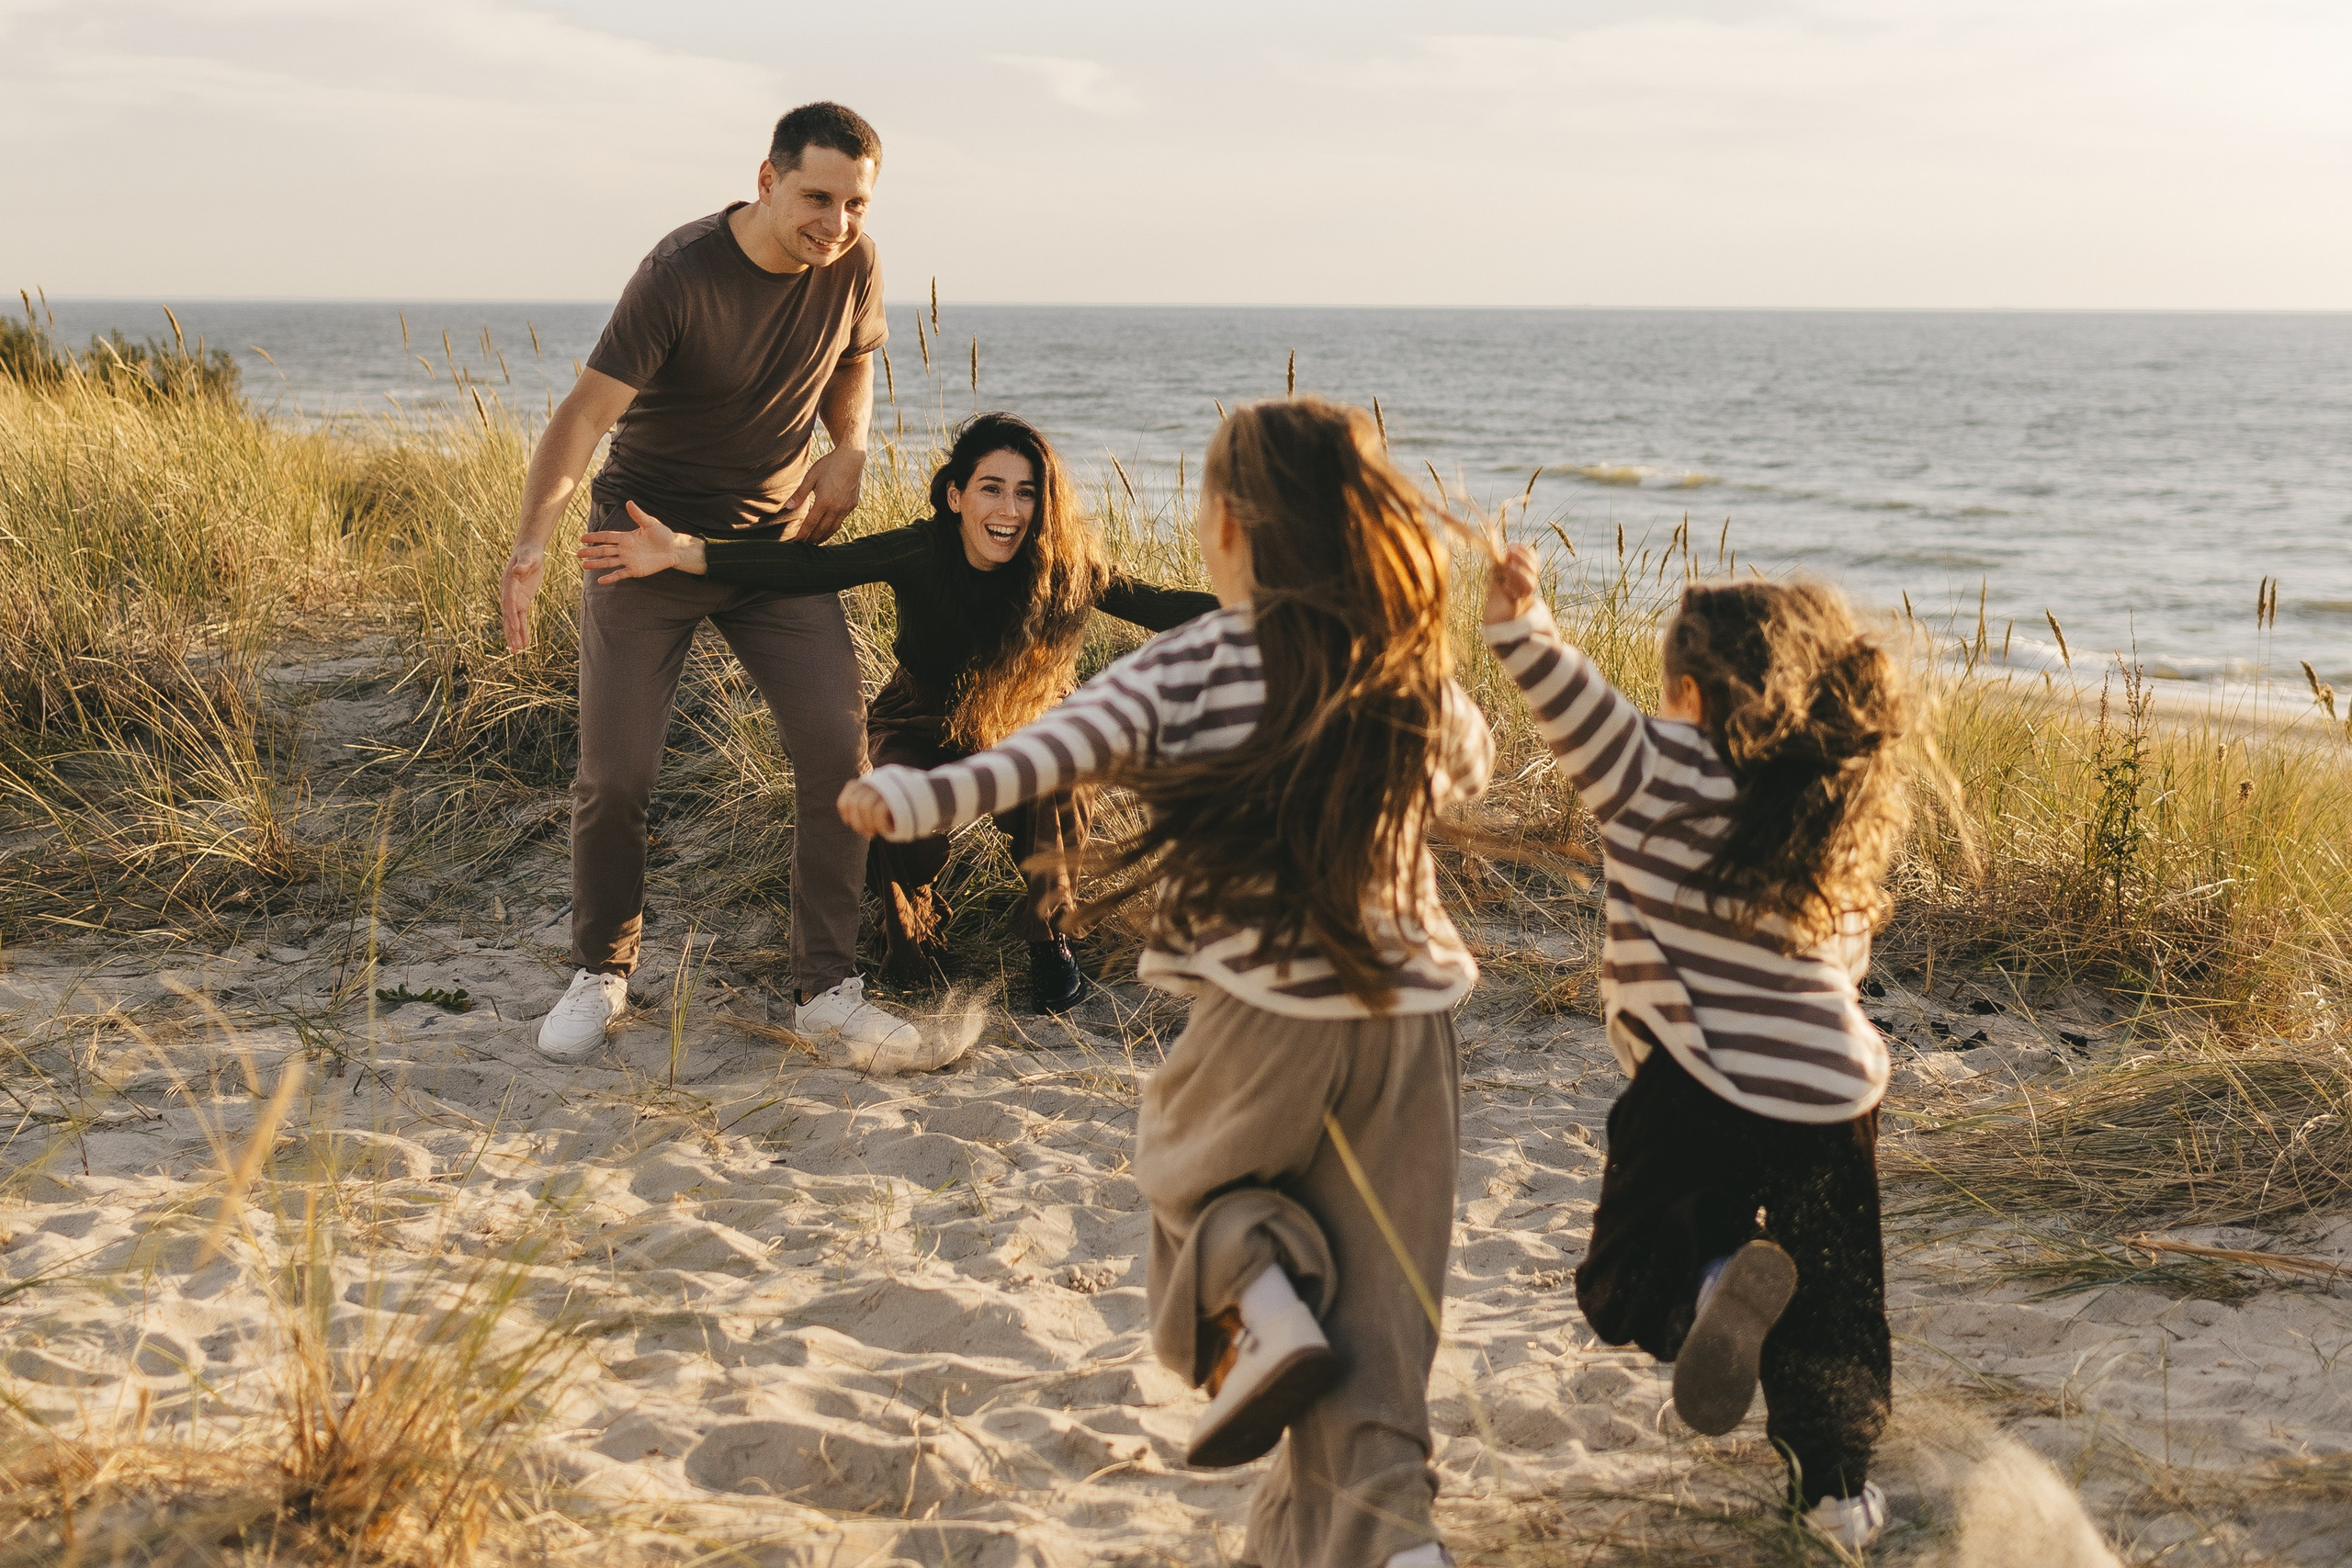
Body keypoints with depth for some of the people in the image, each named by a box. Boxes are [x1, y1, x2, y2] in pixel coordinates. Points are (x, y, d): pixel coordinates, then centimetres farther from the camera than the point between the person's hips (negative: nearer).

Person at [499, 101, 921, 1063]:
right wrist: (532, 541, -46)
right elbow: (586, 414, -30)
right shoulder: (680, 275, -23)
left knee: (839, 749, -7)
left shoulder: (852, 268, -7)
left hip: (776, 539, 4)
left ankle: (826, 988, 4)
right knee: (614, 777, -4)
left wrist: (849, 452, -5)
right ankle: (601, 974, 20)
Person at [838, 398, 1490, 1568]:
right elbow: (1468, 765, 25)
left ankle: (1259, 1309, 1)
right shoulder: (1410, 670, 6)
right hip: (1412, 1010, 4)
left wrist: (925, 799, -33)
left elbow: (1070, 744, -25)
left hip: (1272, 1011, -4)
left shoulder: (1192, 668, -9)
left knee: (1185, 1166, 26)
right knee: (1375, 1306, 13)